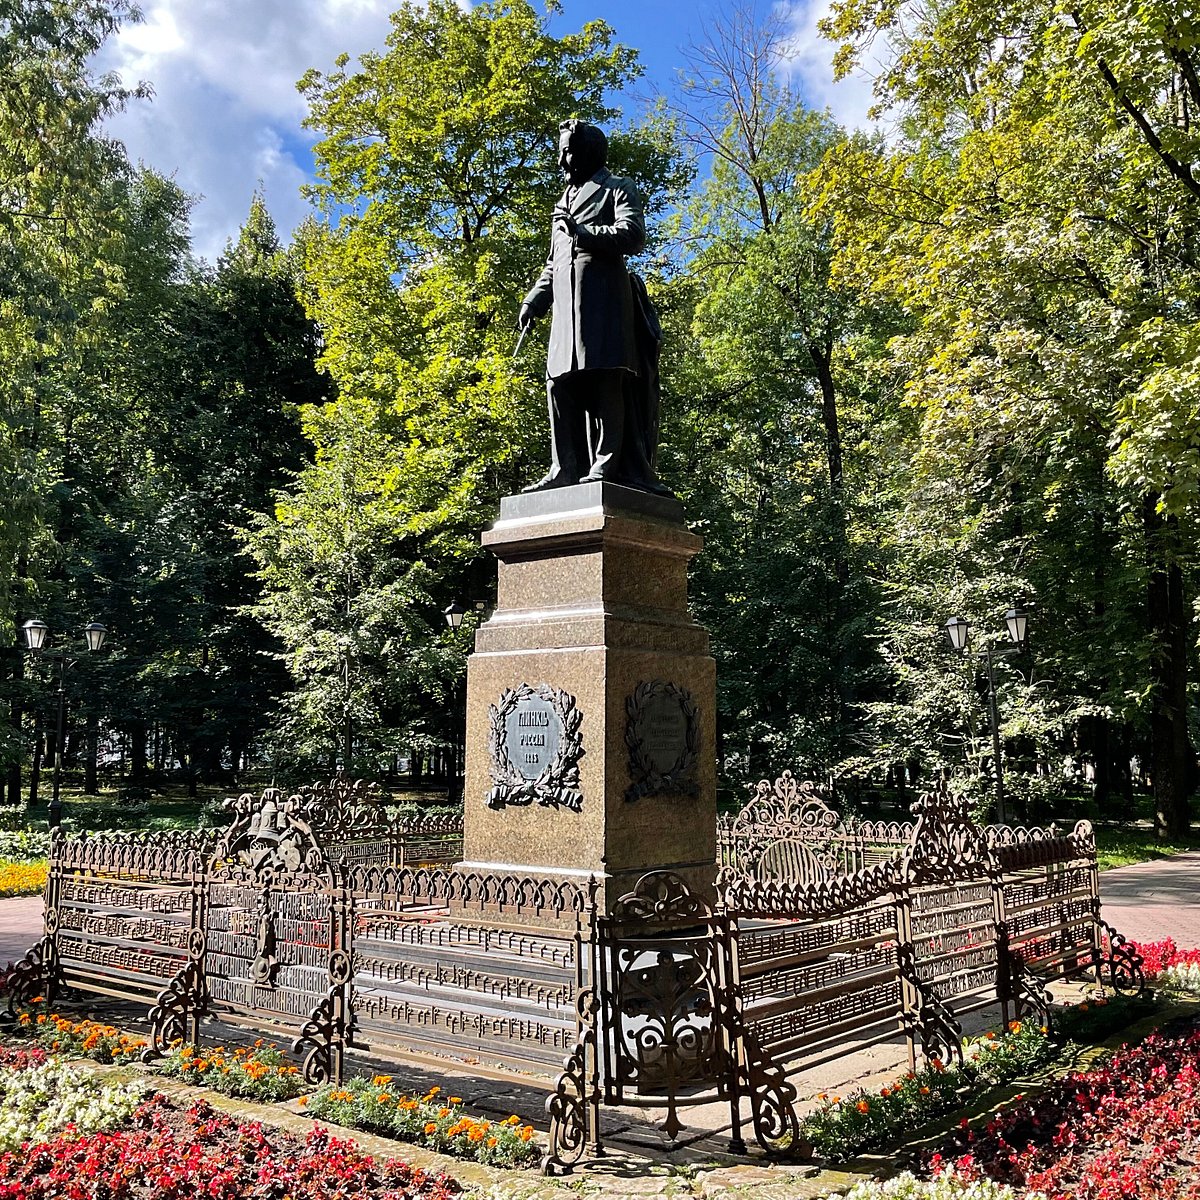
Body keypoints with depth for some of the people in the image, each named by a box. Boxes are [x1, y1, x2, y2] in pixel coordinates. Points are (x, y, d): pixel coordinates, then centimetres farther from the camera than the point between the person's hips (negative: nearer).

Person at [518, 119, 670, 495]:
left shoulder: (617, 189, 11)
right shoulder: (565, 201, 32)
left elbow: (633, 235, -7)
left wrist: (582, 232, -12)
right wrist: (535, 299, 18)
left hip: (603, 295, -7)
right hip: (566, 301, 7)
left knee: (604, 379, -14)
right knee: (560, 382, -3)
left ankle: (607, 464, -20)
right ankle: (565, 471, -6)